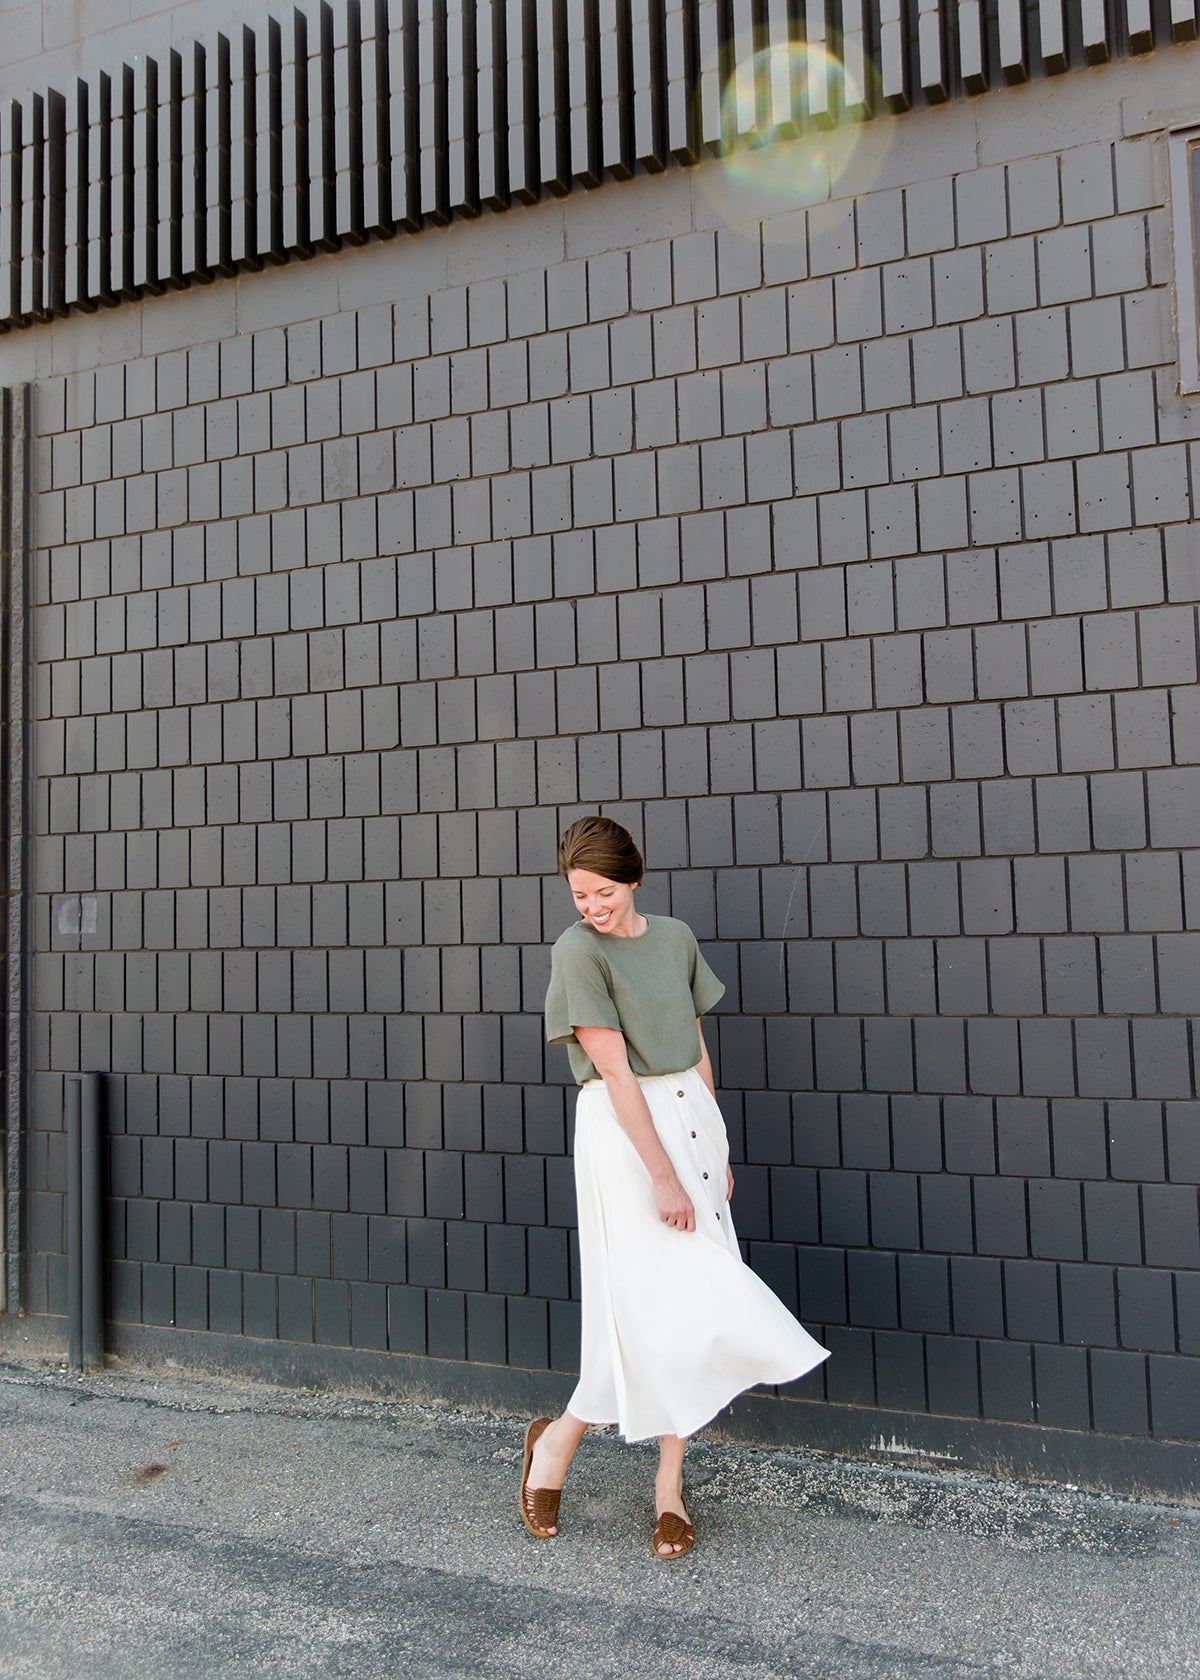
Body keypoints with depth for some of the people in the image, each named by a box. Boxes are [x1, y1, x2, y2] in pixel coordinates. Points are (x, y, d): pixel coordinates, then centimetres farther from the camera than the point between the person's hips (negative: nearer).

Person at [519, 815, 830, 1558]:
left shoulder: (675, 937, 6)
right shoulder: (577, 950, -12)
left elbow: (697, 1050, 12)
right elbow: (614, 1069, -16)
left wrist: (716, 1148, 12)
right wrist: (662, 1174, -17)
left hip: (692, 1116, 6)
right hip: (624, 1131, -6)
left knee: (691, 1303, 8)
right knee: (656, 1309, -4)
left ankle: (671, 1483, 21)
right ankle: (557, 1439, 19)